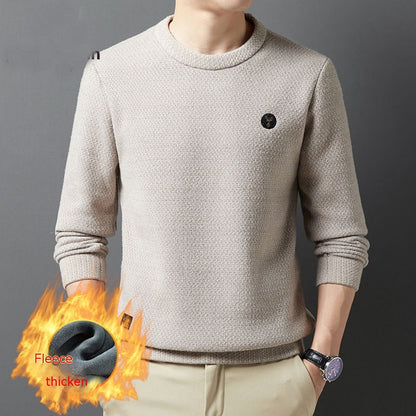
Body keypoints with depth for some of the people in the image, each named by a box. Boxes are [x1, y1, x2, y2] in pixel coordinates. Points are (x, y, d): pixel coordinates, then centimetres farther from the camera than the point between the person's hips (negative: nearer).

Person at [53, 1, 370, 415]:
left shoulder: (310, 74, -3)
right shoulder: (110, 74, -3)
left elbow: (341, 236, 0)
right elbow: (79, 233, 1)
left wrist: (319, 363, -4)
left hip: (273, 374, 1)